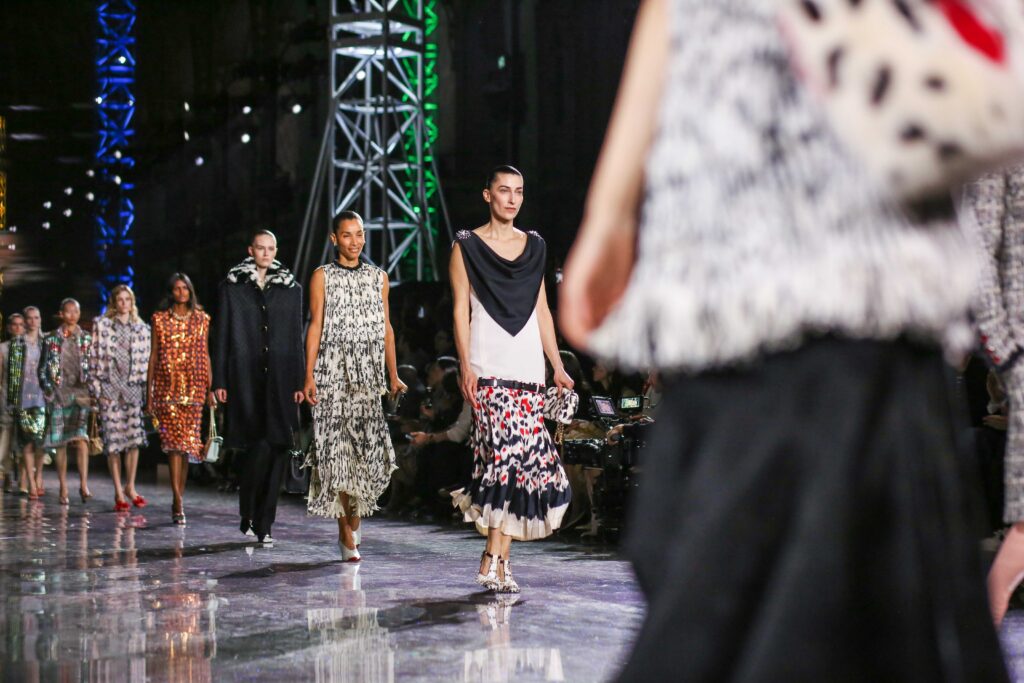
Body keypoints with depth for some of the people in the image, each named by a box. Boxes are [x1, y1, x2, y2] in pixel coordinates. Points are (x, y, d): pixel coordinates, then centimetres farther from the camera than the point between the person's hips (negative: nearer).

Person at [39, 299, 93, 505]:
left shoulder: (87, 339, 8)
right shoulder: (51, 339, 8)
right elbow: (42, 368, 10)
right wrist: (48, 389, -2)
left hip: (81, 392, -1)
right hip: (58, 394, 1)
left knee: (81, 436, -18)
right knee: (59, 441, 1)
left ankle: (83, 484, -23)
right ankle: (63, 488, 7)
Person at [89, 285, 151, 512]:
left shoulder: (142, 329, 11)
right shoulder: (101, 325, 5)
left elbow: (145, 361, 11)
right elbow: (94, 357, 2)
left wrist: (145, 389, 4)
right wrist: (97, 389, -4)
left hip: (133, 388, 2)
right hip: (109, 387, -2)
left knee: (135, 437, -6)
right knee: (113, 440, -3)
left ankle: (130, 487, 9)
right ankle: (118, 493, 3)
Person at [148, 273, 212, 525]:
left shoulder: (201, 319, 10)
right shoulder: (160, 319, 6)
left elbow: (205, 355, 11)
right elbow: (153, 356, 6)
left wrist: (210, 388, 5)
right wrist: (149, 393, 3)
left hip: (193, 388, 2)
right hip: (167, 388, -2)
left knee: (188, 443, 4)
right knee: (174, 440, -12)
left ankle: (178, 498, 16)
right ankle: (178, 503, -16)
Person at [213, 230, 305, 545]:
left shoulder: (291, 289, 12)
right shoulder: (231, 287, 6)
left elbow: (297, 339, 12)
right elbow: (221, 337, 5)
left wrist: (299, 382, 5)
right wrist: (219, 382, -1)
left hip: (279, 381, 2)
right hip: (245, 379, -2)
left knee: (278, 447, -3)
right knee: (261, 444, -11)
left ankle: (263, 522, 5)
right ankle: (248, 515, 5)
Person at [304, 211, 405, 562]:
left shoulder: (378, 276, 13)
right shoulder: (322, 276, 5)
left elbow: (386, 327, 14)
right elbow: (315, 326, 0)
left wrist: (393, 375, 10)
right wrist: (309, 376, -7)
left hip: (368, 374, 2)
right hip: (333, 373, -2)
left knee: (371, 446, -8)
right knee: (338, 447, -5)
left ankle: (354, 514, 17)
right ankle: (347, 534, -1)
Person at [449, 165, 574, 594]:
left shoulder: (534, 247, 18)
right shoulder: (466, 247, 6)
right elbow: (461, 310, 1)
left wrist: (558, 366, 13)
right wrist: (465, 366, -10)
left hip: (529, 369, 5)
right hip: (489, 370, -4)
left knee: (525, 458, -2)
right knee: (505, 451, -18)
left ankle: (495, 556, 6)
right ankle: (498, 560, -13)